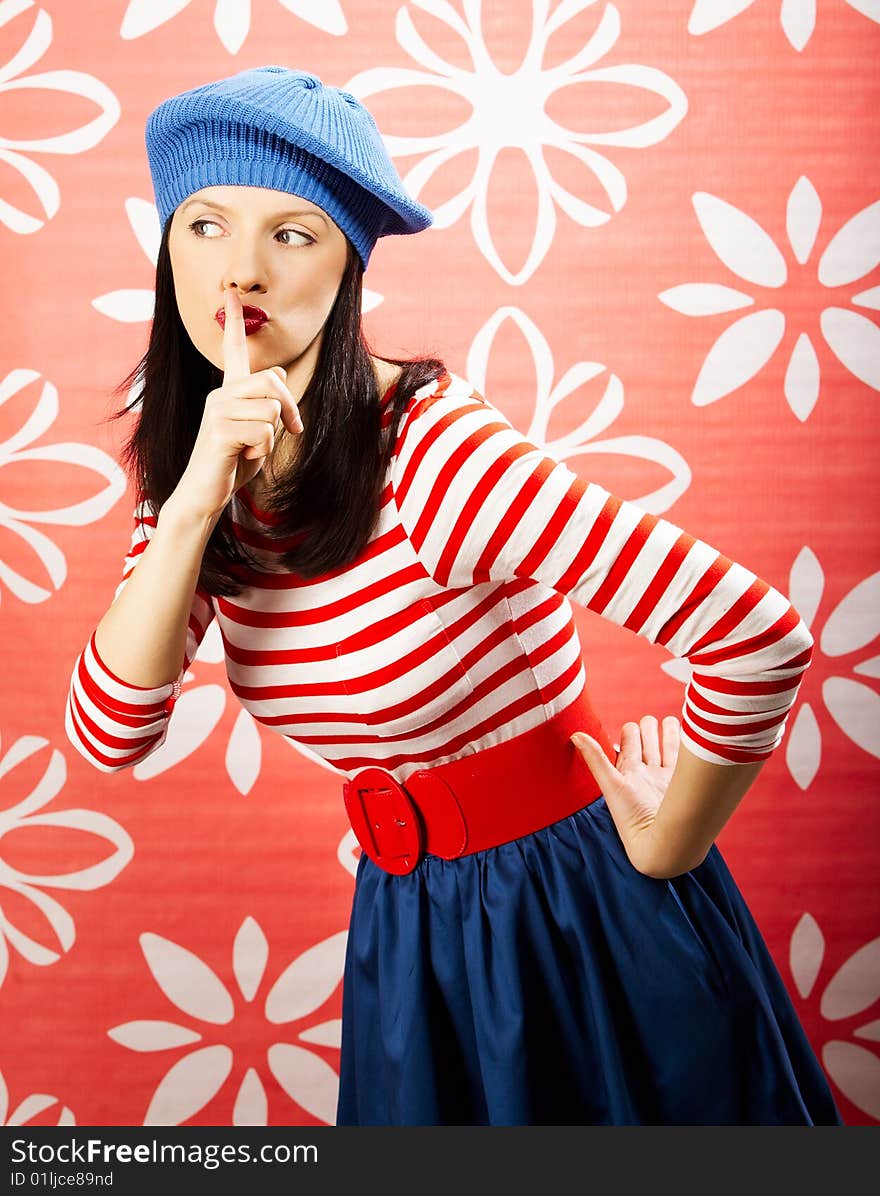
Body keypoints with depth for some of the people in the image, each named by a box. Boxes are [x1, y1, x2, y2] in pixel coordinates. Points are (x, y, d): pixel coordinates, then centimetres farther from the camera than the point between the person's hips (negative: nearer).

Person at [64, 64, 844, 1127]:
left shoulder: (430, 447, -26)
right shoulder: (197, 468, -4)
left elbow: (761, 638, -32)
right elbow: (108, 735, -13)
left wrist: (663, 848, -15)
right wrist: (194, 502, -25)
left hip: (587, 914, -5)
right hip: (409, 931, 6)